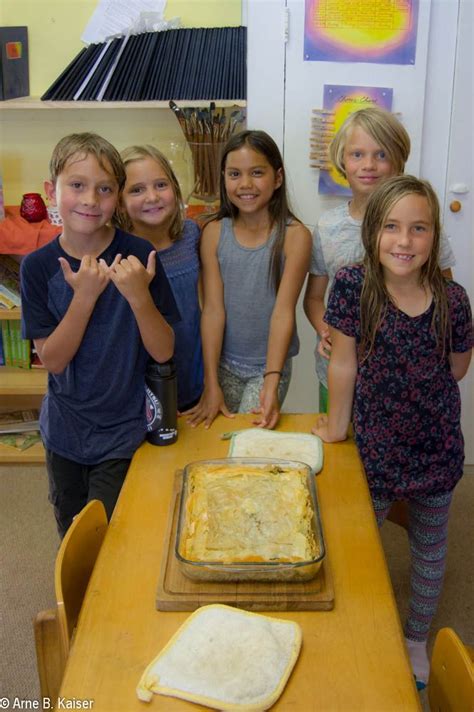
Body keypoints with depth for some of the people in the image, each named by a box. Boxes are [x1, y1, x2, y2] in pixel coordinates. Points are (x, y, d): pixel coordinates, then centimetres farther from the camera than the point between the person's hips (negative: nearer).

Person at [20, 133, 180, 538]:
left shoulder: (137, 255, -14)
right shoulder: (39, 266, -9)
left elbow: (164, 352, -13)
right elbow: (53, 360, -12)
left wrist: (139, 296, -30)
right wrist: (84, 296, -25)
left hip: (123, 432, -2)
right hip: (65, 430, 3)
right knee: (72, 543, 22)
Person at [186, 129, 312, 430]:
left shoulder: (294, 236, -11)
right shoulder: (214, 232, -5)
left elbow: (283, 312, -15)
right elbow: (213, 309, -9)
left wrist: (271, 383, -23)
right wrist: (211, 384, -12)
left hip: (270, 364, -2)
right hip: (224, 362, 2)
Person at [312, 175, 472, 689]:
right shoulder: (352, 285, -18)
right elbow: (343, 364, -12)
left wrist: (414, 392, -4)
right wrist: (337, 426, -4)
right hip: (374, 447, -2)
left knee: (430, 550, 20)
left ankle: (416, 640, 46)